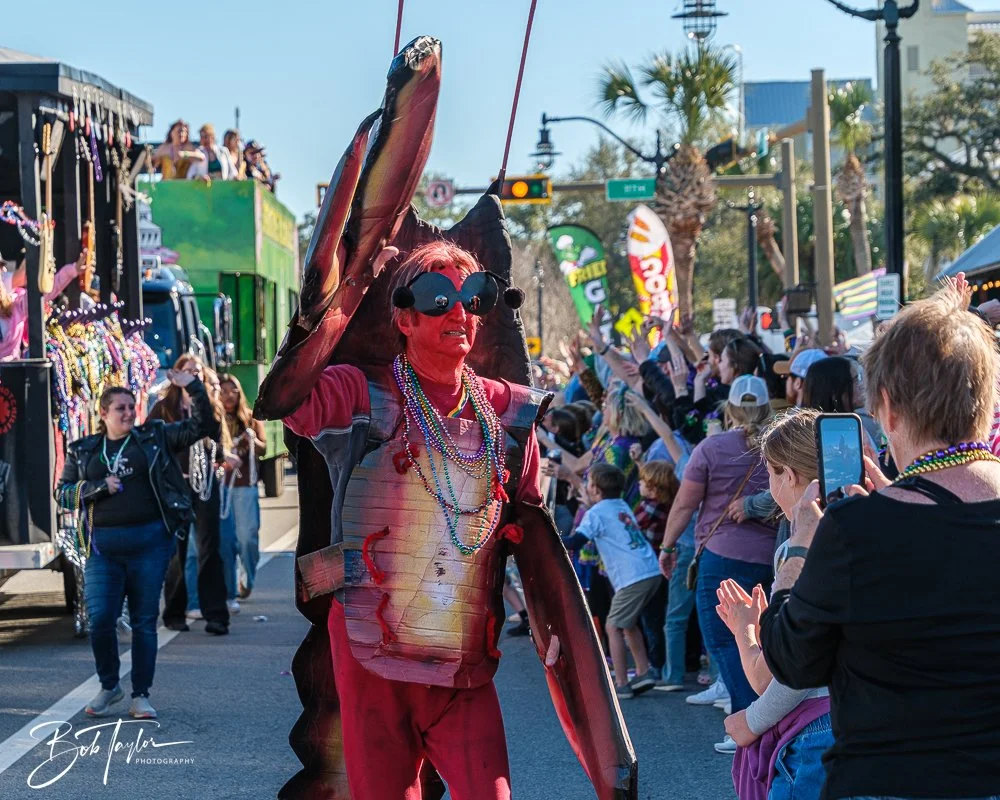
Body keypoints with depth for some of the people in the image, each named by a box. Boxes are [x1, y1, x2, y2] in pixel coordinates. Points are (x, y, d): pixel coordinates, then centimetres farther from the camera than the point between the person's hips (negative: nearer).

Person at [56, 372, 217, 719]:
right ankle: (109, 685, 17)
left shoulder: (154, 438, 8)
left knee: (144, 620, 3)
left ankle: (141, 696, 12)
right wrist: (99, 487, -7)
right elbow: (63, 493, 8)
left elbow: (200, 426, 5)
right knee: (100, 619, -7)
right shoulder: (83, 450, 11)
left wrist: (193, 389, -8)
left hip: (150, 542, 0)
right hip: (103, 546, 0)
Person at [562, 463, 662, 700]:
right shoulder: (622, 506, 20)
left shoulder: (596, 513, -4)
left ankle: (621, 685, -3)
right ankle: (643, 673, 20)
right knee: (627, 623, 23)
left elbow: (575, 542, -13)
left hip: (633, 578, -9)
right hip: (652, 572, 9)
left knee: (613, 627, -1)